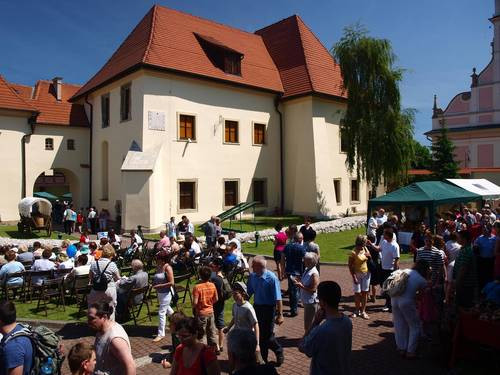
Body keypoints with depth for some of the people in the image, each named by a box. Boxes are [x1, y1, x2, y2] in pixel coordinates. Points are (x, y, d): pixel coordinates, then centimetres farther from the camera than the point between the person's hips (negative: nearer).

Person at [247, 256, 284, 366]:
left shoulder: (272, 278, -22)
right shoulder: (252, 276, -4)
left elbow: (278, 299, -19)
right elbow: (249, 293, 8)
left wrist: (280, 315, -18)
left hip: (268, 309, -6)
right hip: (257, 307, 6)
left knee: (267, 336, 2)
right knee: (259, 335, 14)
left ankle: (279, 353, 32)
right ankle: (263, 358, 35)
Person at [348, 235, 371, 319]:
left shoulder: (365, 249, 0)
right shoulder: (354, 253, -18)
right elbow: (350, 266, -15)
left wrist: (368, 255, -7)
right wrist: (354, 277, -18)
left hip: (366, 274, 5)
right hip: (357, 274, -5)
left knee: (365, 292, 7)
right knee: (357, 293, 5)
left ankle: (363, 311, 16)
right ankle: (357, 310, 22)